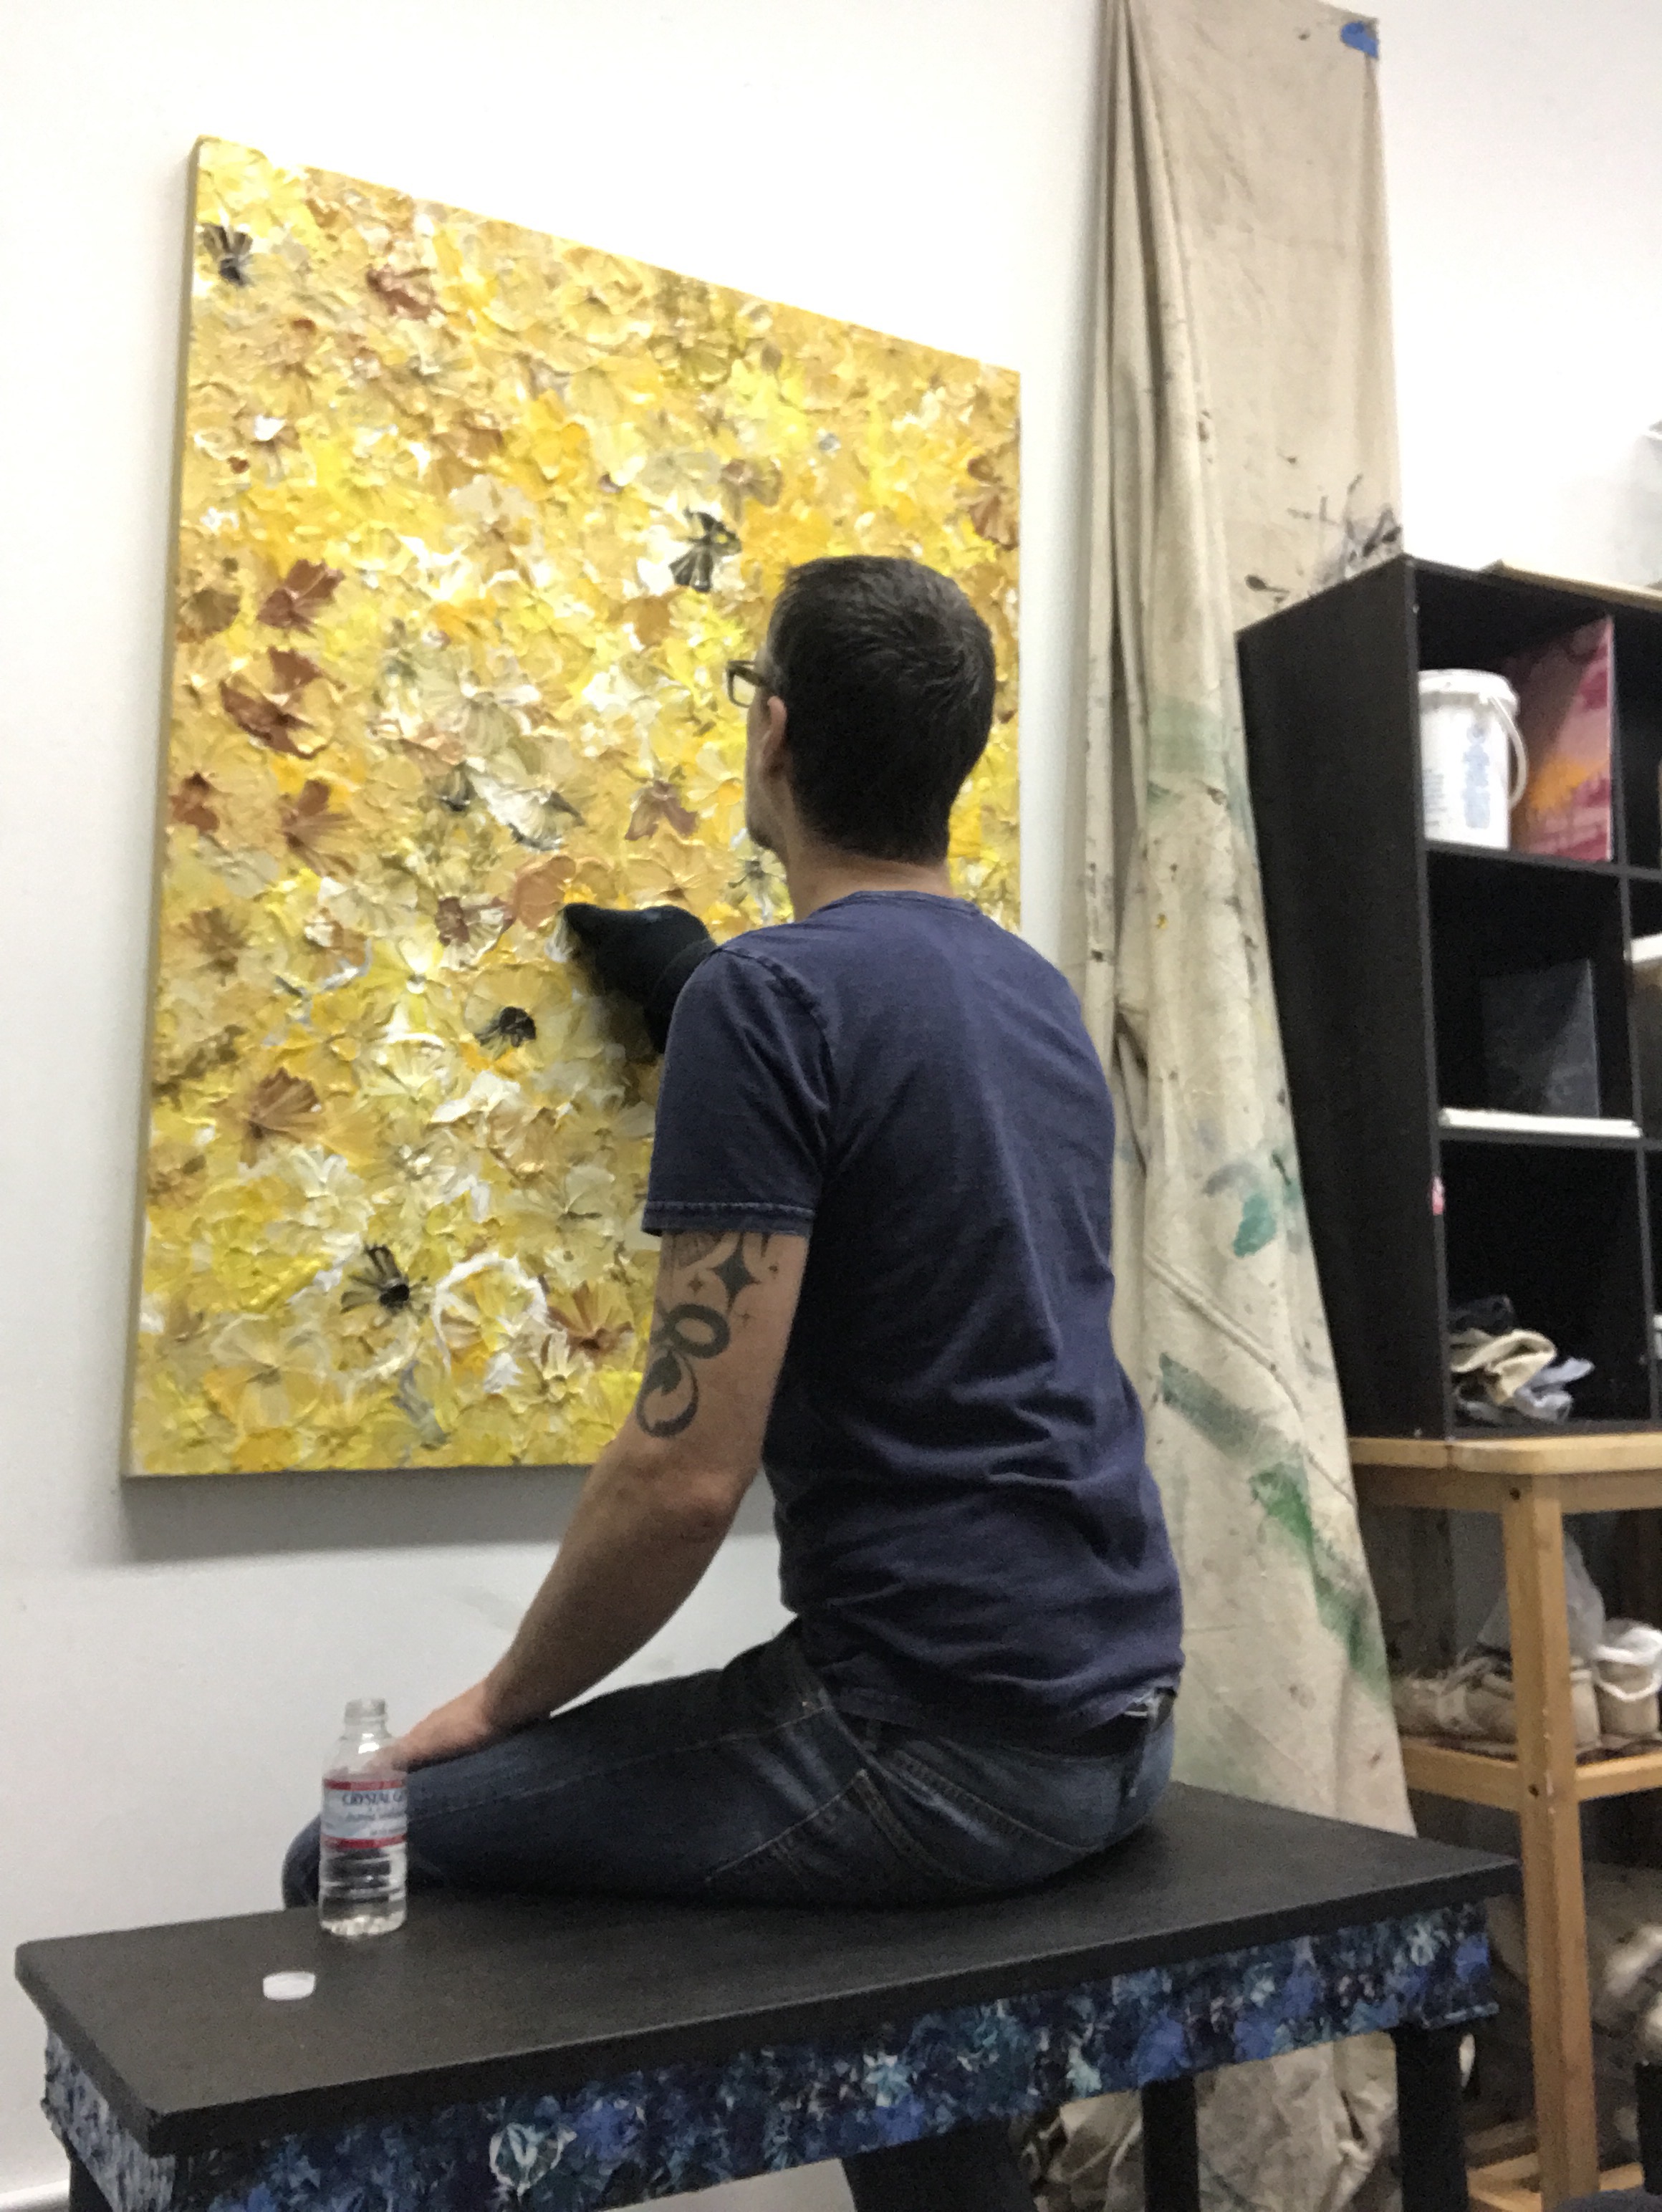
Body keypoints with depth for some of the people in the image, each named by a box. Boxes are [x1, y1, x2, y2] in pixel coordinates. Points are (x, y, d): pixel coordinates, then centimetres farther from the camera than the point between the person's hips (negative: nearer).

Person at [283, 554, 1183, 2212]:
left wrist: (503, 1703, -3)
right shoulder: (1037, 993, 9)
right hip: (1118, 1717, 9)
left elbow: (686, 1469, -19)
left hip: (935, 1740, -8)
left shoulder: (766, 999, -15)